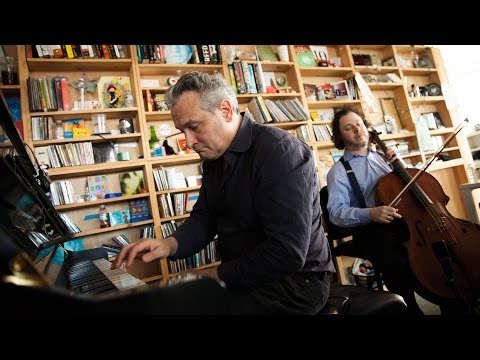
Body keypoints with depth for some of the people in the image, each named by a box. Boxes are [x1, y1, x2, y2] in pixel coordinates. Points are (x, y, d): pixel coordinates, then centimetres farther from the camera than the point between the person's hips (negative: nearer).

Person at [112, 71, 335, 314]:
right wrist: (171, 244, -14)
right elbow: (204, 217, 7)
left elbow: (288, 252, -28)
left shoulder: (280, 151, -23)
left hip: (293, 280, -7)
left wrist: (218, 275, -17)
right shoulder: (214, 158, 6)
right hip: (242, 278, 8)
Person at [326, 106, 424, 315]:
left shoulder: (381, 157, 20)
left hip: (405, 219, 6)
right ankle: (412, 309, -9)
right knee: (397, 266, -35)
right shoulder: (338, 171, 2)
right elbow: (336, 213, -10)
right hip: (372, 229, -5)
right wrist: (371, 213, -27)